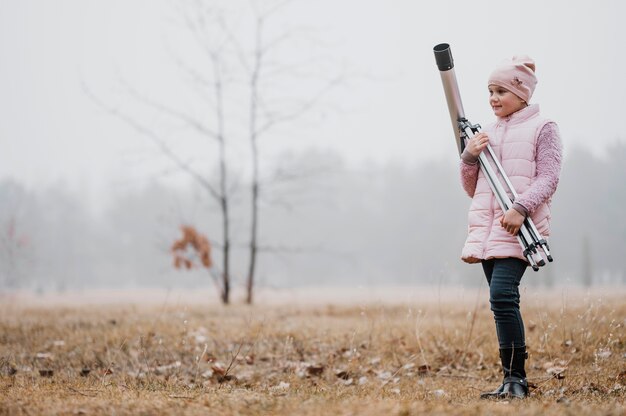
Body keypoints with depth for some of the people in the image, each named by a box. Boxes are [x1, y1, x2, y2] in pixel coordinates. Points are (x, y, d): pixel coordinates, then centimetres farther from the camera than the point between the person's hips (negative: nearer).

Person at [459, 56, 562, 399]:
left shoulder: (542, 128, 3)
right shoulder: (488, 133, 20)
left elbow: (548, 178, -7)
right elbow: (471, 188, 21)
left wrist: (521, 208, -22)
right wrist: (469, 156, 3)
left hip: (519, 227, -6)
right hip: (486, 228, 6)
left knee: (502, 296, -20)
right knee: (503, 303, 4)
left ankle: (515, 378, -15)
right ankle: (512, 382, 7)